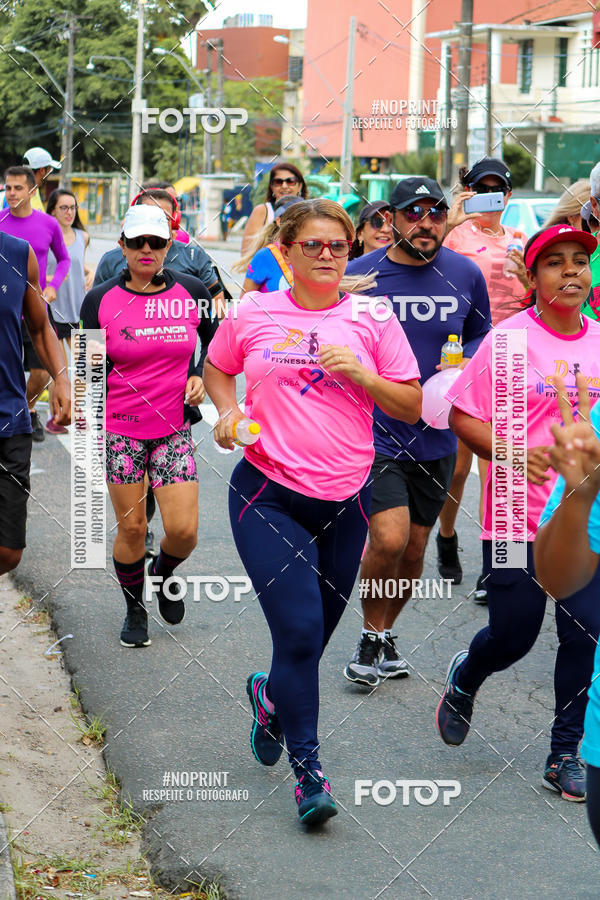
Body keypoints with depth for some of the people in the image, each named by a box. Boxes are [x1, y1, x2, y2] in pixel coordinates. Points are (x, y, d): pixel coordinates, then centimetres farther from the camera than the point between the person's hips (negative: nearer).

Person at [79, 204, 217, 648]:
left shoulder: (192, 291, -1)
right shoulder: (101, 300, -6)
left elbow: (214, 341, 17)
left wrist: (201, 376, 0)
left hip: (175, 426, 1)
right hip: (120, 428, -1)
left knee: (183, 530, -5)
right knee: (131, 528, 3)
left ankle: (163, 572, 30)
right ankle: (135, 608, 28)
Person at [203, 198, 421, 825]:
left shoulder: (371, 321, 3)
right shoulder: (252, 315, 2)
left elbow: (412, 407, 3)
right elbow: (215, 369, 19)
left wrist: (360, 374, -12)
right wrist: (228, 409, 0)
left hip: (344, 499, 2)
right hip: (268, 495, -2)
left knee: (315, 633, 13)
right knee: (300, 630, -13)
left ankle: (269, 694, 47)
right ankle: (307, 770, -1)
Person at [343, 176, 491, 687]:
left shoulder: (466, 275, 1)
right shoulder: (358, 275, -6)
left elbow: (481, 335, 17)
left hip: (435, 436, 3)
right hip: (373, 431, -3)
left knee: (414, 549, 11)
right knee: (389, 539, -17)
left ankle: (387, 634, 35)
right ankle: (371, 638, 7)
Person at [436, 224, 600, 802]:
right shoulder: (509, 339, -8)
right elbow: (462, 416, -7)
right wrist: (510, 452, -21)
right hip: (518, 514, -3)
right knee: (512, 636, 6)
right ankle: (463, 678, 41)